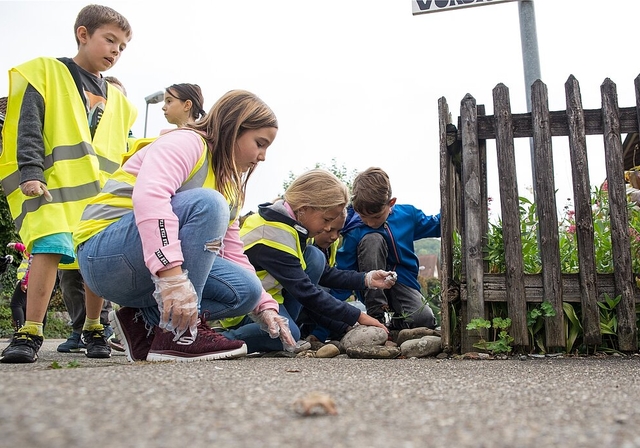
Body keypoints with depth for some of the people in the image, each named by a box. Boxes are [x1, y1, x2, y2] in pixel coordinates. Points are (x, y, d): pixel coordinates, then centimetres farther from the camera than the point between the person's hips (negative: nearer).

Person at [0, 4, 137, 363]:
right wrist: (30, 172, -15)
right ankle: (30, 333, -17)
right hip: (54, 184, -5)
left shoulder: (115, 98, 24)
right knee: (51, 246, -22)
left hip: (103, 192, 5)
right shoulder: (46, 72, 8)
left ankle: (93, 329, 15)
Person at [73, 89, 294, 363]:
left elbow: (233, 256, 12)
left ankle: (144, 321, 0)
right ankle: (180, 334, -25)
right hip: (105, 254, -8)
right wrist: (172, 275, -41)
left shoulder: (230, 186, 16)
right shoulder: (186, 142, -10)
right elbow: (148, 195, -31)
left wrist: (265, 306, 1)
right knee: (207, 204, -29)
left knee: (246, 290, -7)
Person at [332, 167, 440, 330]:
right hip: (374, 289, -2)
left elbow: (435, 226, 16)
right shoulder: (355, 232, -15)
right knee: (372, 239, -30)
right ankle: (376, 314, -23)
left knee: (426, 319, -31)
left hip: (403, 283, 2)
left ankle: (398, 320, 7)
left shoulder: (407, 214, -3)